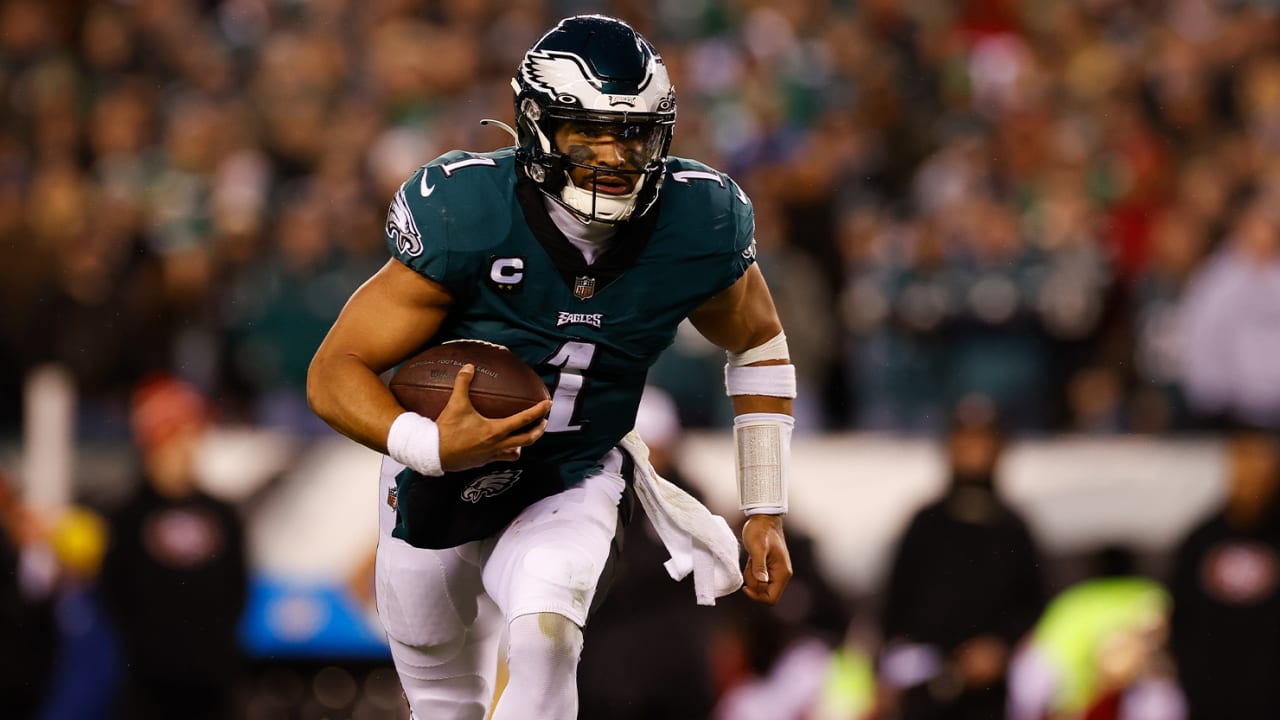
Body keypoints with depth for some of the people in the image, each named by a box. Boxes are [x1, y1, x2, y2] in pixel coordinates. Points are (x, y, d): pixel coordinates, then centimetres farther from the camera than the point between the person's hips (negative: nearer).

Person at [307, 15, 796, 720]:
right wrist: (429, 446, -42)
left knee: (546, 637, -30)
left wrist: (765, 513, 3)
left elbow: (758, 344, 5)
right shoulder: (467, 218, -27)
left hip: (566, 495, 0)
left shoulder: (695, 227, -18)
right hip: (438, 490, 0)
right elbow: (335, 372, -22)